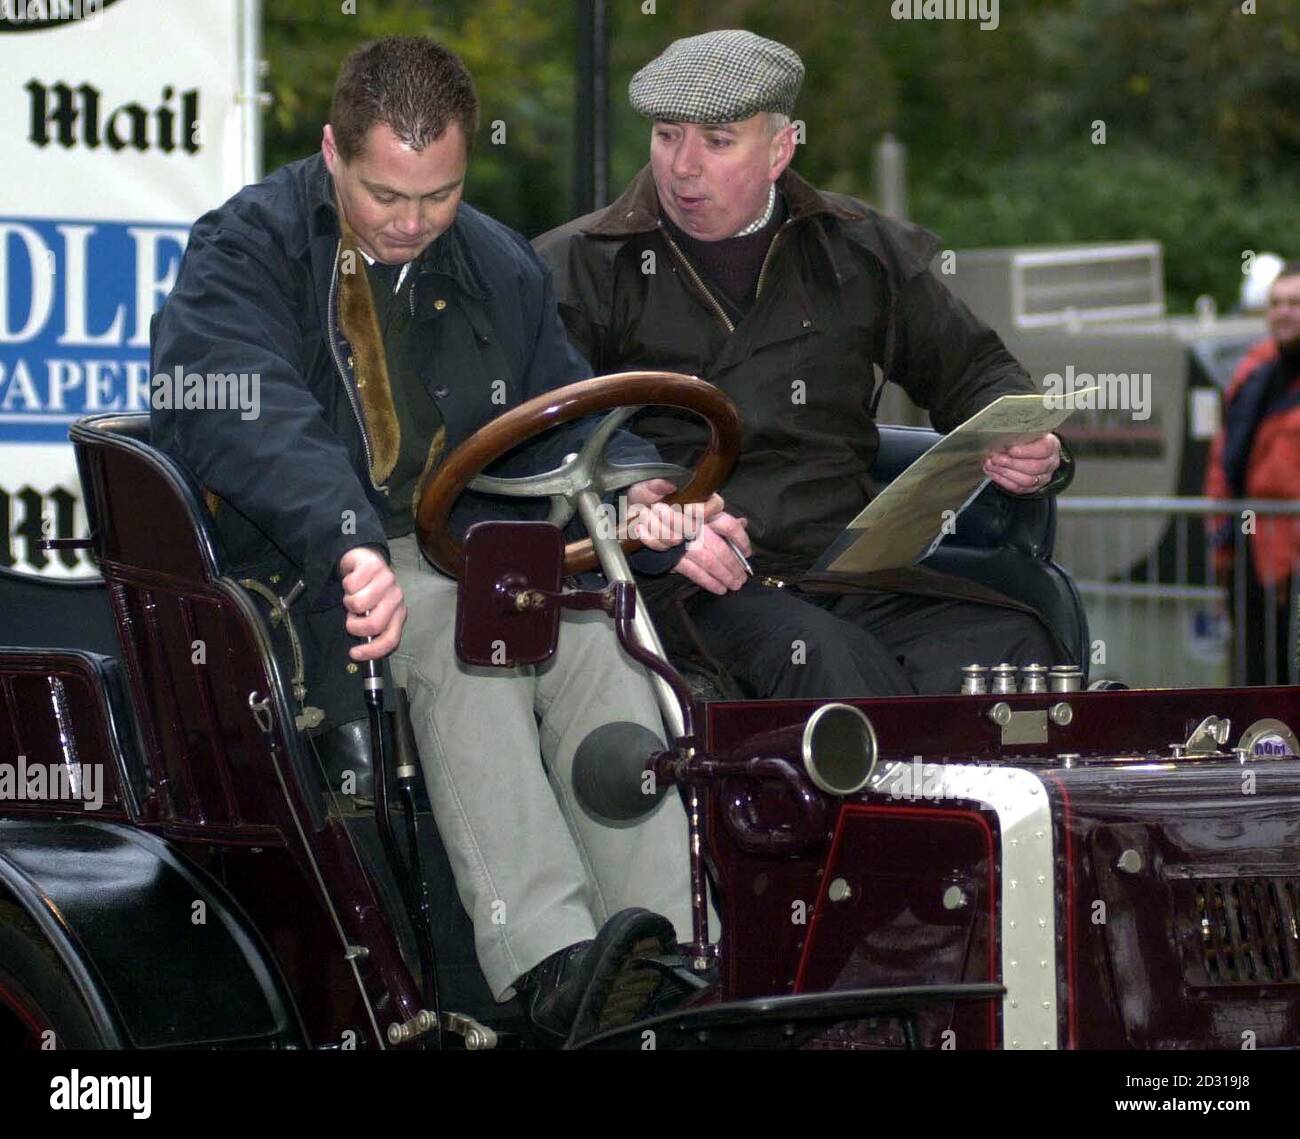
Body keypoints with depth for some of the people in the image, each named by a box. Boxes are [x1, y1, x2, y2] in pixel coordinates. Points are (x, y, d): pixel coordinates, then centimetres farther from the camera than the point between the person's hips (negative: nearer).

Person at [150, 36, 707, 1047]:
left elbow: (565, 420, 19)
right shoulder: (245, 251, -2)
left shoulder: (499, 268, 17)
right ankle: (551, 964, -49)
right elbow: (252, 422, -20)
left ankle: (665, 953, -40)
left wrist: (631, 487, -8)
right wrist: (349, 545, -38)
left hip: (474, 551, 5)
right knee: (463, 633, -36)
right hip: (307, 571, -5)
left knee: (591, 622, -28)